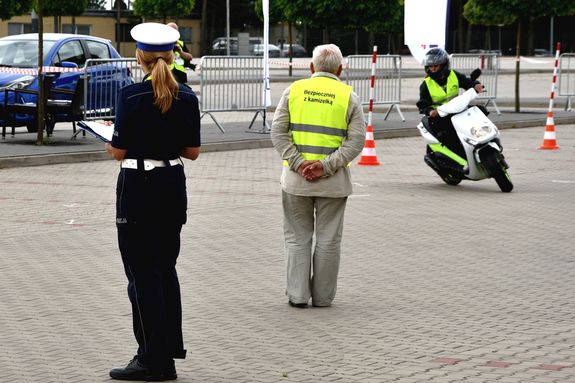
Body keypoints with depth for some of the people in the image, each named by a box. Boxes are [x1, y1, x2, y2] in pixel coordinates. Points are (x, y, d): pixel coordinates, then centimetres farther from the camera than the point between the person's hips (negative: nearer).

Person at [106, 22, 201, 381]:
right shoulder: (187, 97, 1)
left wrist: (111, 145, 11)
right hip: (173, 186, 6)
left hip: (138, 188, -5)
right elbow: (192, 151, 5)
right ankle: (169, 351, 20)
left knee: (142, 272, 1)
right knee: (166, 268, 17)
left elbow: (119, 151, -11)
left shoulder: (131, 95, -14)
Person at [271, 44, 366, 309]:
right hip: (333, 181, -1)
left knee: (298, 237, 10)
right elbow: (356, 140, -7)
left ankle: (298, 294, 8)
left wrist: (298, 163, -9)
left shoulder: (294, 90, 3)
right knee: (328, 239, 9)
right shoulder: (348, 96, 1)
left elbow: (278, 131, -3)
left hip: (296, 177, 1)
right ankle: (323, 296, 13)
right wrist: (326, 166, -12)